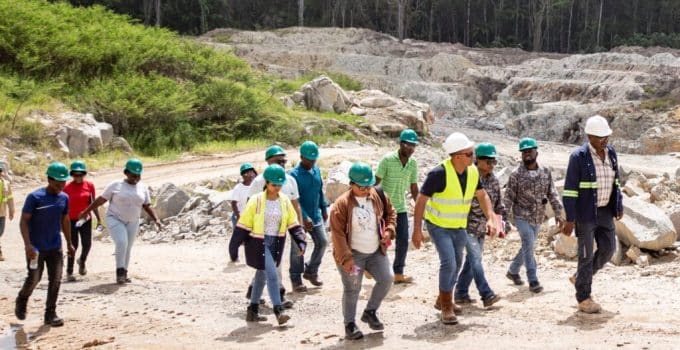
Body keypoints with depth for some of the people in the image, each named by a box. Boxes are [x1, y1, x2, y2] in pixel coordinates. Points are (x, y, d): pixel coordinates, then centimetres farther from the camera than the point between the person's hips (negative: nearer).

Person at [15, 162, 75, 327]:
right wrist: (28, 245, -24)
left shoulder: (64, 198, 4)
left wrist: (69, 244, 16)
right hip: (36, 248, -5)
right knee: (34, 278, -1)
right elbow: (24, 221, -14)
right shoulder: (35, 197, -14)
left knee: (56, 280, 0)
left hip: (55, 247, 5)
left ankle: (50, 314, 10)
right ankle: (21, 301, 29)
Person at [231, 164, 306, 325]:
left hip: (275, 243, 5)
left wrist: (301, 241, -7)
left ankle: (252, 311, 28)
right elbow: (243, 225, -9)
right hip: (258, 243, -5)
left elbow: (293, 224, 4)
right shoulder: (256, 201, -14)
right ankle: (279, 311, -12)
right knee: (272, 275, -14)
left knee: (262, 275, 16)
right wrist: (235, 245, -8)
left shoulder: (285, 201, 0)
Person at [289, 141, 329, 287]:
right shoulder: (294, 174, -16)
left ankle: (311, 271, 21)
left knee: (322, 242, 4)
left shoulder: (317, 170, 5)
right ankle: (296, 278, 14)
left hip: (316, 215, 6)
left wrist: (324, 209, 11)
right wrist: (305, 217, -25)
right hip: (300, 217, -6)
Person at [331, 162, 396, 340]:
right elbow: (338, 233, -17)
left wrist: (388, 230, -3)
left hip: (376, 251, 5)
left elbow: (390, 212, 16)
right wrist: (346, 258, -21)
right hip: (353, 254, -5)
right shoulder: (342, 204, -17)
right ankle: (349, 324, 15)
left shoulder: (377, 197, -1)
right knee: (352, 289, -1)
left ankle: (370, 312, 16)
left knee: (387, 278, -5)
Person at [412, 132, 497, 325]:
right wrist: (417, 230, -24)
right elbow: (421, 200, -21)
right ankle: (446, 307, -1)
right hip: (438, 225, -7)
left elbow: (482, 195, 6)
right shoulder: (439, 173, -27)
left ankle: (443, 300, 38)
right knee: (448, 262, -18)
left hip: (459, 226, 7)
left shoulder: (473, 172, -8)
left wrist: (490, 219, -7)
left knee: (457, 263, 18)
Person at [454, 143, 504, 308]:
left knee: (472, 260, 10)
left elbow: (498, 204, 15)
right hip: (468, 226, -7)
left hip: (482, 227, 7)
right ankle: (487, 295, -13)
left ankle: (460, 294, 19)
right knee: (476, 259, -11)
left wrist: (500, 221, 7)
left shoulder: (493, 180, 6)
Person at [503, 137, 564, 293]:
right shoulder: (516, 174, -8)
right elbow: (508, 198, -7)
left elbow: (552, 194, 5)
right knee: (529, 246, -13)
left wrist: (558, 213, -1)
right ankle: (533, 281, -9)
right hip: (522, 216, -5)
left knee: (528, 247, 16)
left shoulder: (545, 172, 2)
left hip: (538, 218, 5)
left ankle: (513, 271, 36)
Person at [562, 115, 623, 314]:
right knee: (587, 254, 0)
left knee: (608, 248, 8)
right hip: (585, 213, -6)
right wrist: (570, 219, -17)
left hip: (604, 212, 7)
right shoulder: (578, 157, -16)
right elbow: (570, 189, -16)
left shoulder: (610, 153, 3)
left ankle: (580, 278, 31)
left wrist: (619, 207, 10)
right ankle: (583, 299, 12)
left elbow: (615, 181, 14)